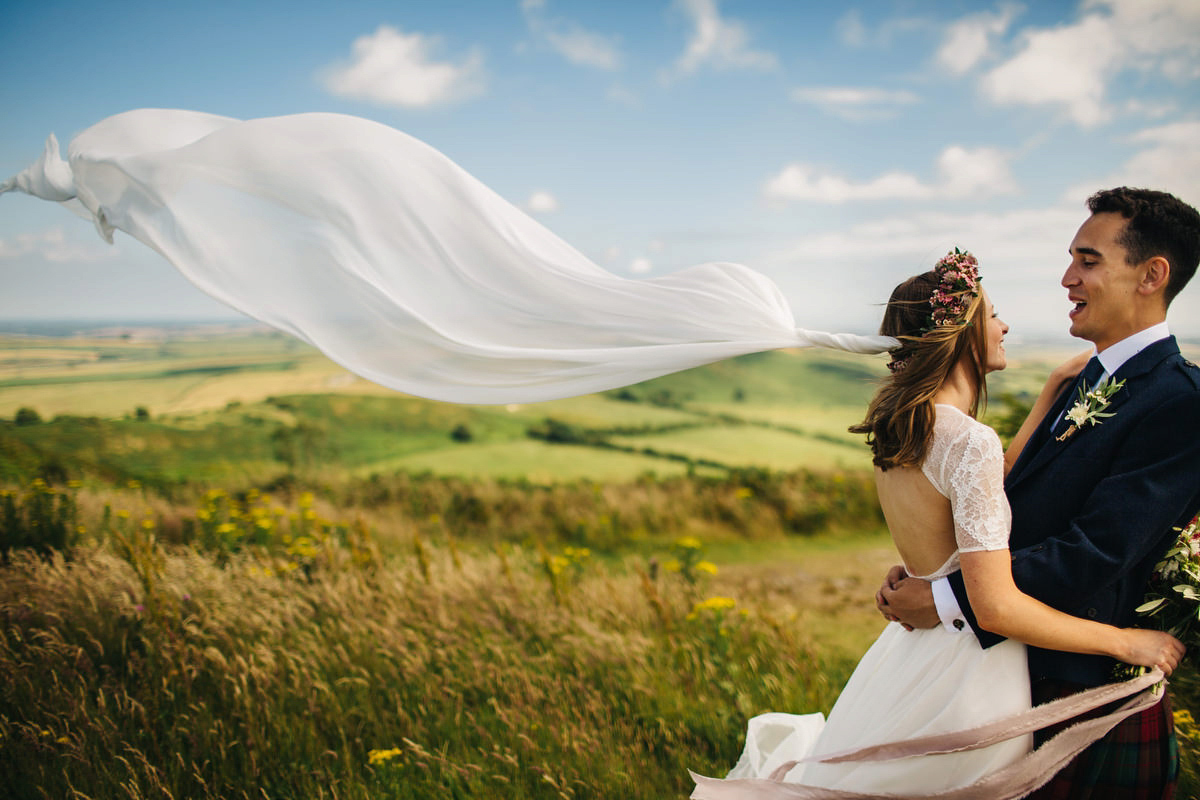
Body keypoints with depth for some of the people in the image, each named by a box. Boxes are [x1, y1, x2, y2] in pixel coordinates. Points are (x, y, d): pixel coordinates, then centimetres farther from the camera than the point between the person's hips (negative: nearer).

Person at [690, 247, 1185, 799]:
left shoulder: (895, 422, 2)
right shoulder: (971, 442, -23)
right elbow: (996, 607, -24)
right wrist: (1124, 641, -11)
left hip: (914, 646, 8)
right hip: (972, 673, -8)